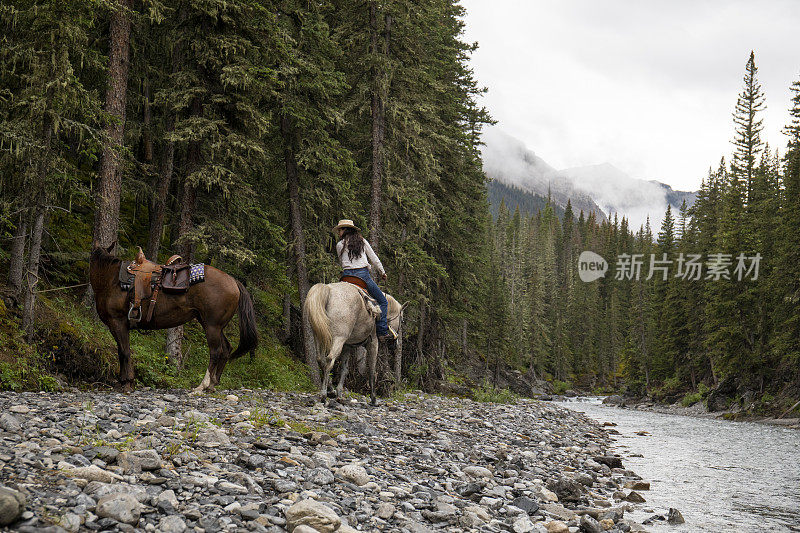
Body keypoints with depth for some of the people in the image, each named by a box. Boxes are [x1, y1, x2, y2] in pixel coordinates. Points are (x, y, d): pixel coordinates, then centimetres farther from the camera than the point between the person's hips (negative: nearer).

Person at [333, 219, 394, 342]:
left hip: (347, 276, 1)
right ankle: (382, 332, -6)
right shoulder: (362, 242, 11)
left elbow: (342, 262, 14)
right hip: (363, 275, -1)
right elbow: (374, 259, 14)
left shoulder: (340, 245, 7)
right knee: (383, 302, 7)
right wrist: (382, 272, 27)